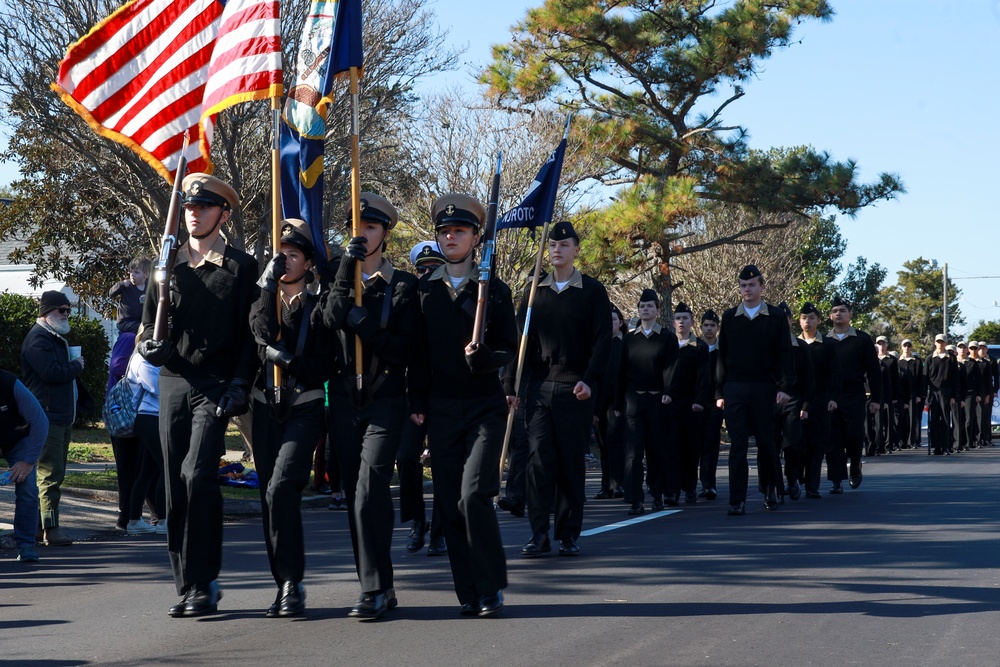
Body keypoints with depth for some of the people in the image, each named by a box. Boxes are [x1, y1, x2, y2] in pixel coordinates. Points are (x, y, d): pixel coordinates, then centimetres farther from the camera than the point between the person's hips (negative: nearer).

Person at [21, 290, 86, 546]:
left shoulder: (57, 339, 23)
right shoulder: (38, 339, -11)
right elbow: (54, 373, -23)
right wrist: (76, 366, -7)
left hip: (62, 417, 10)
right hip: (47, 418, -10)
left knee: (55, 474, 11)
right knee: (50, 474, -12)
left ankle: (45, 525, 15)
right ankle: (51, 529, -12)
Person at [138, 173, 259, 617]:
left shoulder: (241, 267, 3)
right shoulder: (168, 265, 15)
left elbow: (251, 333, 1)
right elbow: (148, 325, 16)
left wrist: (239, 384, -10)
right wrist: (151, 345, -7)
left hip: (216, 386, -5)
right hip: (173, 383, 5)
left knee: (198, 475, -19)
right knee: (176, 489, 4)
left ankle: (203, 583, -12)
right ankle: (187, 586, 13)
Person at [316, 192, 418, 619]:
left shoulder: (403, 286, 3)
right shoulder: (339, 281, 14)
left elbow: (405, 349, -4)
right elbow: (332, 319, -8)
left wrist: (365, 327, -15)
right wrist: (347, 271, -13)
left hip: (385, 403, -4)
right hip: (344, 402, 4)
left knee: (369, 493, -16)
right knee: (356, 496, 5)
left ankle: (375, 589, -14)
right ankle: (379, 588, 14)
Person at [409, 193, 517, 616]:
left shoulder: (494, 290, 2)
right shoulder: (424, 290, 8)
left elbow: (509, 351, 2)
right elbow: (417, 351, 10)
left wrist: (485, 357, -19)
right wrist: (416, 403, 4)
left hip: (485, 406, -3)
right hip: (441, 408, 3)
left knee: (474, 496, -16)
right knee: (448, 503, 2)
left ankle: (492, 587, -3)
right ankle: (469, 594, 11)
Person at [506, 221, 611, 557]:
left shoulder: (592, 291, 4)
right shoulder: (534, 291, 12)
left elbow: (602, 340, -2)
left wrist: (589, 380, -14)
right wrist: (510, 384, 3)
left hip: (575, 390, -2)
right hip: (539, 387, 2)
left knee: (572, 462, 1)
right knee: (538, 458, -7)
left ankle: (569, 534, 9)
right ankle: (539, 533, -5)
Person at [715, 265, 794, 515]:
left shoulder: (776, 318, 3)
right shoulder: (729, 317, 8)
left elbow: (785, 356, 1)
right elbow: (722, 356, 9)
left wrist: (785, 387, -10)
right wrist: (719, 391, 4)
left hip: (764, 389, -1)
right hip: (735, 389, 1)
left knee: (766, 443, 7)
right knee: (737, 446, -3)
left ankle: (770, 492, 26)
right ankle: (737, 501, -4)